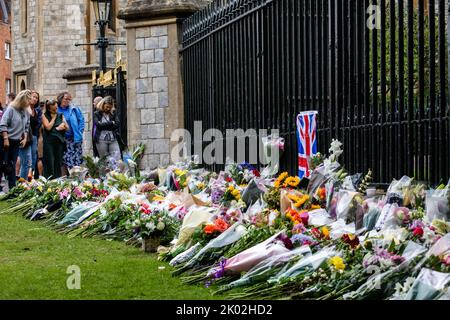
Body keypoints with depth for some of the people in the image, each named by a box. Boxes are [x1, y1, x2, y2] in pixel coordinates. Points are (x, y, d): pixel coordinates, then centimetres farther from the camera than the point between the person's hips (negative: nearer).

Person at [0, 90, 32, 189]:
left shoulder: (26, 113, 7)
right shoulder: (11, 109, -13)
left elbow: (26, 127, 18)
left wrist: (25, 138, 7)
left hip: (17, 142, 6)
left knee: (12, 165, 10)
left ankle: (12, 188, 12)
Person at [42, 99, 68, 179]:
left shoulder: (60, 115, 13)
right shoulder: (45, 116, 2)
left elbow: (67, 127, 9)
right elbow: (48, 127, -10)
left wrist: (57, 128, -8)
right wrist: (53, 118, -3)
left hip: (60, 140, 4)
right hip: (49, 141, -4)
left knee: (58, 163, 5)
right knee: (49, 163, -7)